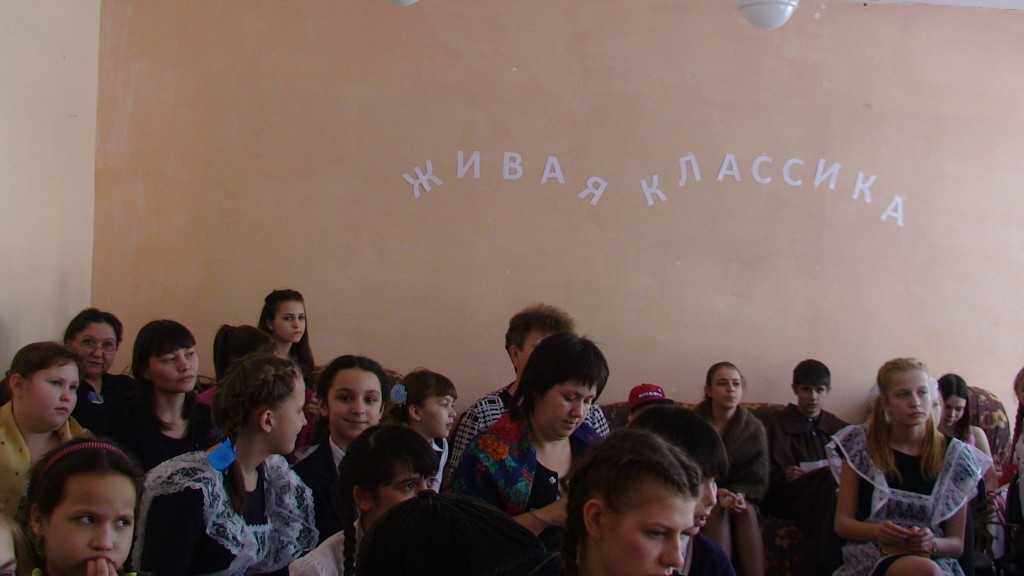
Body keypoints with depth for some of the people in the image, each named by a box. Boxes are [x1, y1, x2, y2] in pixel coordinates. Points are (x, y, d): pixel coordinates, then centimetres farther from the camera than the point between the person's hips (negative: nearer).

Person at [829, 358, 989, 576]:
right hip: (871, 554, -2)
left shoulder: (955, 455, 5)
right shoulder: (861, 444, 2)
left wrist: (932, 543, -14)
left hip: (934, 557, 2)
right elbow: (842, 523, 4)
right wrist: (877, 531, -17)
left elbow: (957, 543, 9)